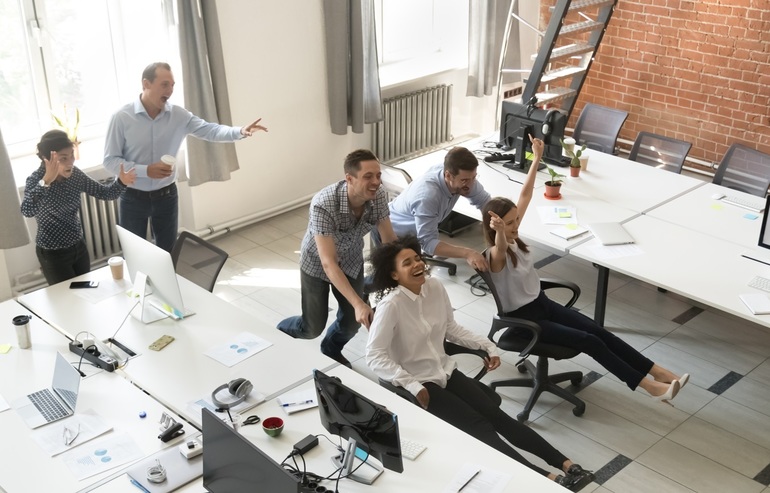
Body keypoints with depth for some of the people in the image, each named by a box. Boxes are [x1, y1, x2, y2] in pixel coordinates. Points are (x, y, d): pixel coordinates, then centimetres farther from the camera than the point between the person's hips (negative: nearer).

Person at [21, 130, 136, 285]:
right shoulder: (36, 178, -21)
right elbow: (27, 211, -39)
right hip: (52, 254, -6)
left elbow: (104, 193, 0)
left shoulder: (75, 174, -6)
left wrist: (121, 182, -20)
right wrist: (46, 181, -50)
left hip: (78, 246, 6)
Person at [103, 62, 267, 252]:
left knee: (168, 252, 15)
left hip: (166, 196, 3)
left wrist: (240, 131, -30)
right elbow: (110, 160, -13)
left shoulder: (178, 115, -5)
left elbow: (209, 130, -12)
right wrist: (146, 170, -25)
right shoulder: (122, 118, -14)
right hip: (133, 198, -3)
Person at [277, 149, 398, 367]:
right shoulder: (323, 205, -41)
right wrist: (358, 303, -48)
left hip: (351, 259, 4)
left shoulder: (378, 195, -26)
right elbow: (328, 263, -41)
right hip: (318, 262, -4)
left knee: (352, 321, 5)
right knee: (313, 328, 2)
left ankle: (331, 351, 39)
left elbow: (389, 239, -13)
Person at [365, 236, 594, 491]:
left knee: (495, 414, -9)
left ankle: (565, 465, -14)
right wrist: (412, 386, -28)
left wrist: (487, 345, 6)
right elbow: (374, 356, -24)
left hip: (445, 372, 6)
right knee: (478, 426, -17)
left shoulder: (435, 287, -3)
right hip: (418, 384, -6)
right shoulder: (391, 305, -23)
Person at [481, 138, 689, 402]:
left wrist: (537, 158, 0)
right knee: (589, 341, -14)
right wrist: (499, 232, -75)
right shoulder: (495, 255, -25)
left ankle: (658, 372, 1)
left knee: (599, 331, -2)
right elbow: (501, 247, -52)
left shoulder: (513, 237, -3)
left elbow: (526, 195, 3)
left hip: (542, 303, 8)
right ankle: (649, 386, -9)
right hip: (522, 318, -8)